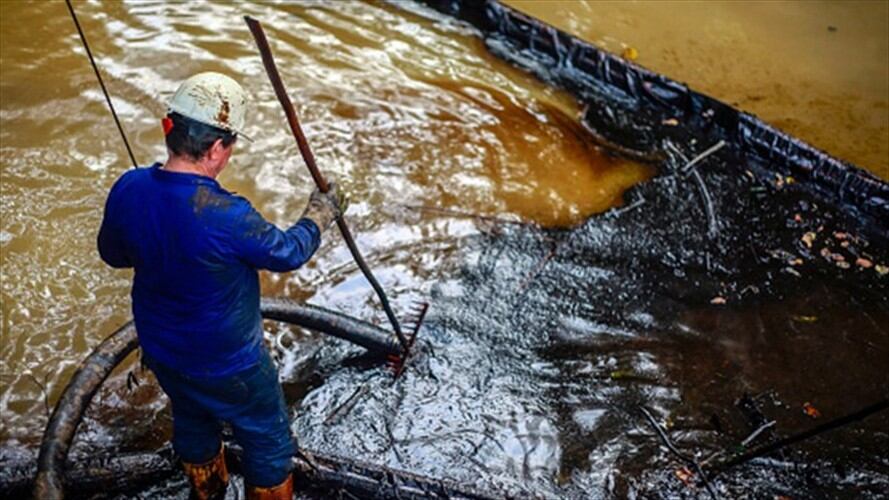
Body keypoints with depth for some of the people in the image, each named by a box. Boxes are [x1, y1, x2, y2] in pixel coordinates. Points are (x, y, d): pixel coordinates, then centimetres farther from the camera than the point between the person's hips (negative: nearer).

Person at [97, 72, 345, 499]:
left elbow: (113, 254, 2)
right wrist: (320, 213, 1)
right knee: (268, 443, 18)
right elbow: (288, 252, -16)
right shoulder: (227, 217, -36)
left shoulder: (127, 190, -17)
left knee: (192, 424, 32)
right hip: (227, 365, -7)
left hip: (162, 353, 7)